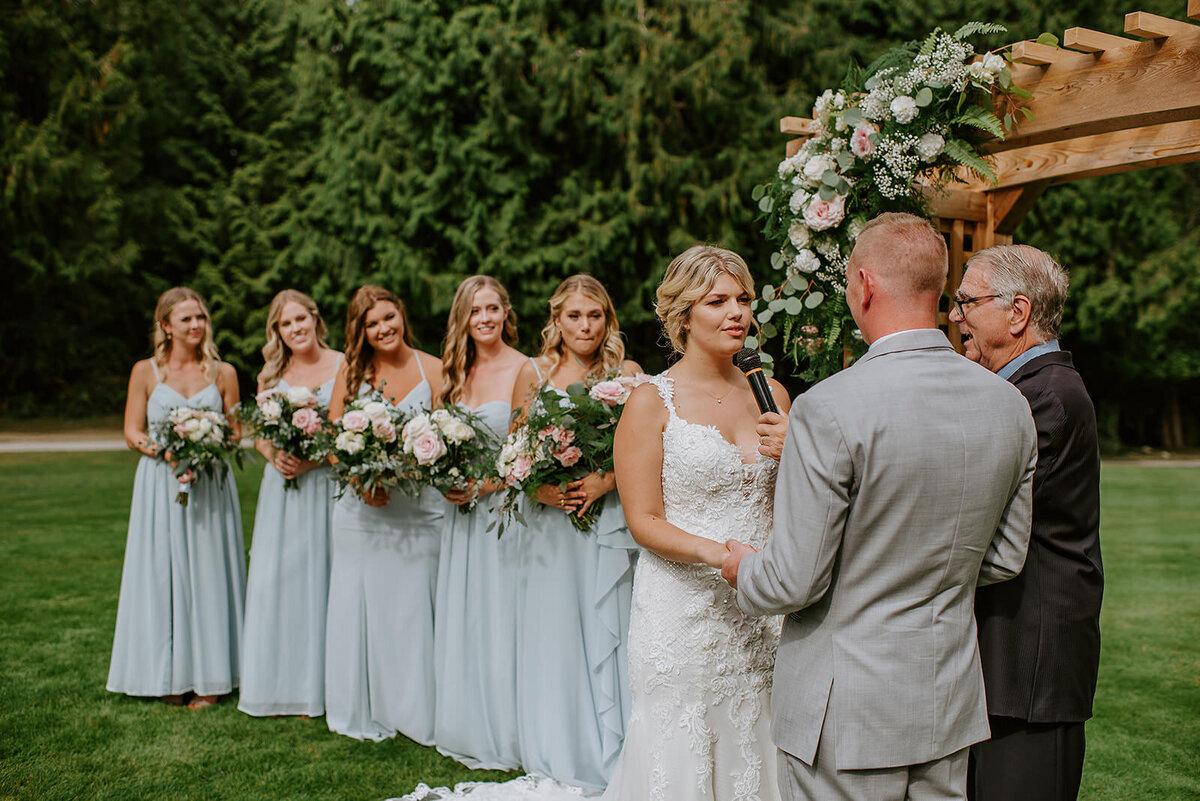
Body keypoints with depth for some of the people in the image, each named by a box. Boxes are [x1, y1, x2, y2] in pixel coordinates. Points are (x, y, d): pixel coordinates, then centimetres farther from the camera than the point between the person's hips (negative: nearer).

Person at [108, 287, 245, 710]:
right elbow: (133, 433, 4)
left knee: (209, 574, 2)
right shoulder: (146, 371, 4)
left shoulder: (223, 372, 6)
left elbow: (236, 431, 9)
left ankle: (209, 678, 10)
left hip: (210, 486, 1)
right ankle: (171, 678, 11)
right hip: (161, 485, 0)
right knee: (163, 573, 1)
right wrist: (166, 451, -15)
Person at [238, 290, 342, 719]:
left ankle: (321, 682, 9)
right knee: (276, 578, 2)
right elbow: (259, 433, 16)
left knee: (322, 578, -2)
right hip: (282, 486, 4)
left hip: (328, 485, -4)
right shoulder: (271, 373, 12)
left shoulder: (344, 367, -2)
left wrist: (316, 458, -17)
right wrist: (274, 456, -5)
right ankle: (280, 682, 13)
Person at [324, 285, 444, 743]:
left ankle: (416, 713, 13)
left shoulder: (432, 370, -1)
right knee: (359, 605, 6)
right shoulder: (352, 370, 6)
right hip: (360, 507, 2)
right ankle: (363, 712, 20)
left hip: (417, 509, -2)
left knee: (412, 606, 0)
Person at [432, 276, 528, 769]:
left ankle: (505, 736, 12)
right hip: (463, 511, 7)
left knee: (501, 616, -1)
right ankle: (467, 731, 24)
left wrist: (488, 484, -17)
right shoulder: (458, 374, 12)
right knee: (461, 620, 11)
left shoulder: (525, 370, -8)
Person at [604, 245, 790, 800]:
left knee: (753, 755, 10)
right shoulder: (652, 402, -4)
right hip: (683, 612, -4)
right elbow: (643, 521, -7)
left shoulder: (771, 395, 9)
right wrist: (717, 554, -22)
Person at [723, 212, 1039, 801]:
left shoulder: (829, 410, -22)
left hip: (845, 713, -6)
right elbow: (1003, 559, 7)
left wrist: (743, 570, 3)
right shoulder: (1010, 405, -2)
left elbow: (794, 581, -18)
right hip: (949, 706, 6)